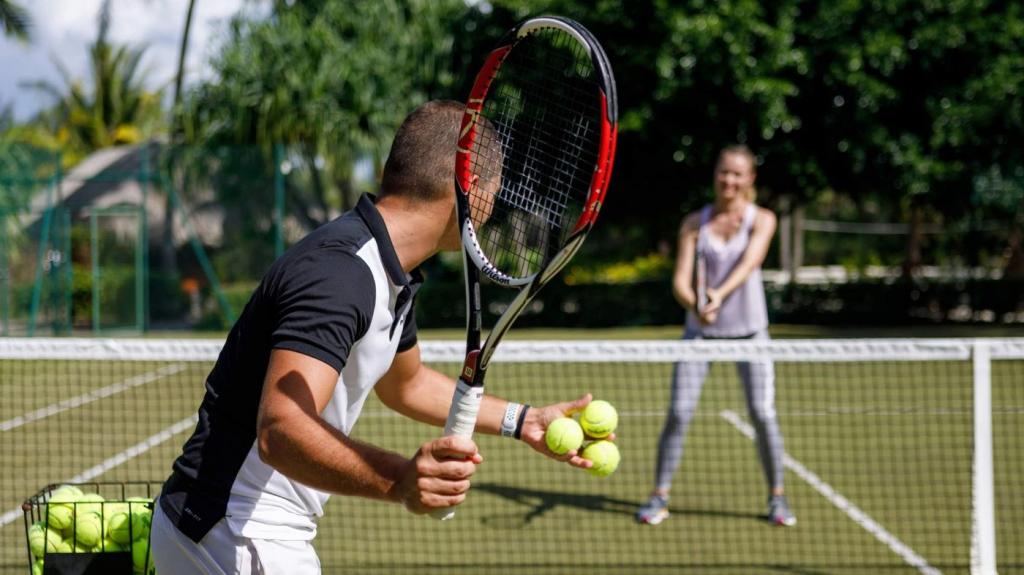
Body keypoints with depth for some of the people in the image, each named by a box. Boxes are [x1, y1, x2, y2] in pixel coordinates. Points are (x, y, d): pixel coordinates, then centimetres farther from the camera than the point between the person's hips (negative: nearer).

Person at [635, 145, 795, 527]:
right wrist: (697, 306, -28)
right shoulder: (694, 223, 3)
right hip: (700, 331, 1)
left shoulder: (761, 220, -1)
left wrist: (720, 295, -37)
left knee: (762, 413, -7)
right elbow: (680, 280, -6)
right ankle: (659, 498, 3)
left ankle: (777, 498, 10)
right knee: (679, 412, -7)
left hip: (749, 330, -1)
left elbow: (749, 263, -19)